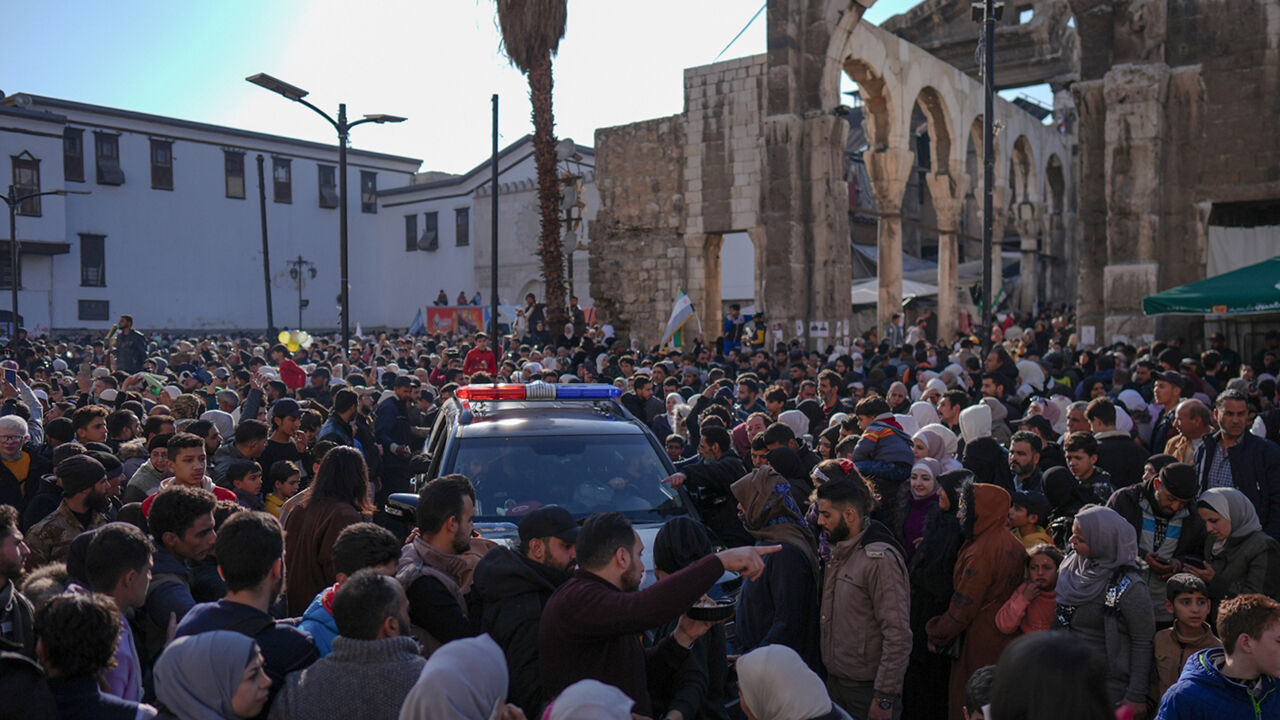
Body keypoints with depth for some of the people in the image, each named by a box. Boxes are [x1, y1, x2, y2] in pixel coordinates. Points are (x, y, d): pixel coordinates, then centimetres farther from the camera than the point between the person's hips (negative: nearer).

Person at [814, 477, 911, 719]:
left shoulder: (881, 558, -20)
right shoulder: (839, 552, 9)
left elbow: (898, 636, -22)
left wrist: (884, 699, -21)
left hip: (868, 691, -8)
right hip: (836, 682, 8)